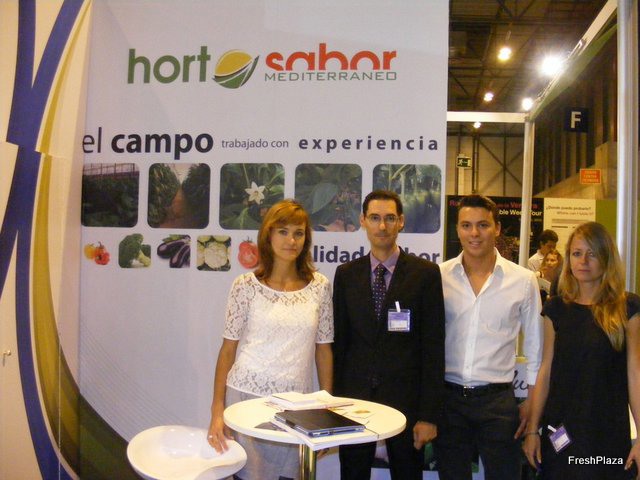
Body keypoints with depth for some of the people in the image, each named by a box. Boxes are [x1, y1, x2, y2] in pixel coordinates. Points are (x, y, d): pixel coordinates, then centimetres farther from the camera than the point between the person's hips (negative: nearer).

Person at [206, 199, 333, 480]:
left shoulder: (319, 286, 2)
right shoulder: (246, 285, -3)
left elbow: (323, 350, 7)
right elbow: (228, 348, 0)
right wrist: (217, 410, -4)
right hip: (247, 396, -1)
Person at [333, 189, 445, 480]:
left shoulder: (425, 273, -4)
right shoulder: (346, 274, 4)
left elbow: (433, 347, -6)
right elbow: (339, 341, 6)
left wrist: (429, 414, -9)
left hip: (405, 398, -2)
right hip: (355, 395, 2)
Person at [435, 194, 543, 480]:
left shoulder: (523, 280, -4)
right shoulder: (438, 276, -3)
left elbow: (535, 346, 4)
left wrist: (533, 402, 4)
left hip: (498, 399, -1)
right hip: (447, 397, 1)